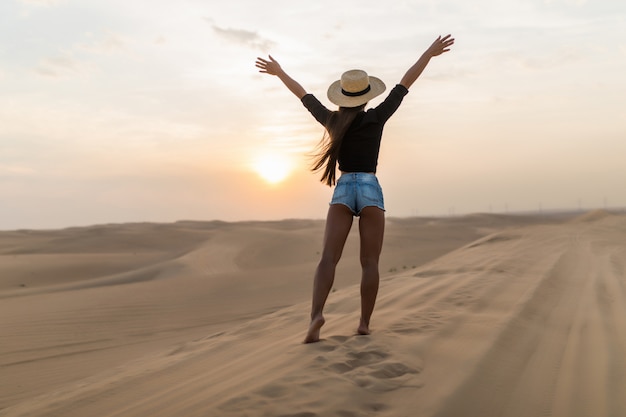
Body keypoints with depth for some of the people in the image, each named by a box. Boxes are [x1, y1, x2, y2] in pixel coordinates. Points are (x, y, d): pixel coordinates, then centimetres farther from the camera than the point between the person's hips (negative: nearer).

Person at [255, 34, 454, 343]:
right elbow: (406, 83, 3)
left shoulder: (331, 120, 5)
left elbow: (303, 95, 19)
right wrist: (430, 53, 9)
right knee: (370, 262, 3)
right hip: (370, 191, -1)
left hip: (342, 191, 2)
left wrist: (279, 72, 33)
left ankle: (316, 314, -26)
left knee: (328, 258, -7)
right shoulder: (375, 118, -1)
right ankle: (364, 323, 2)